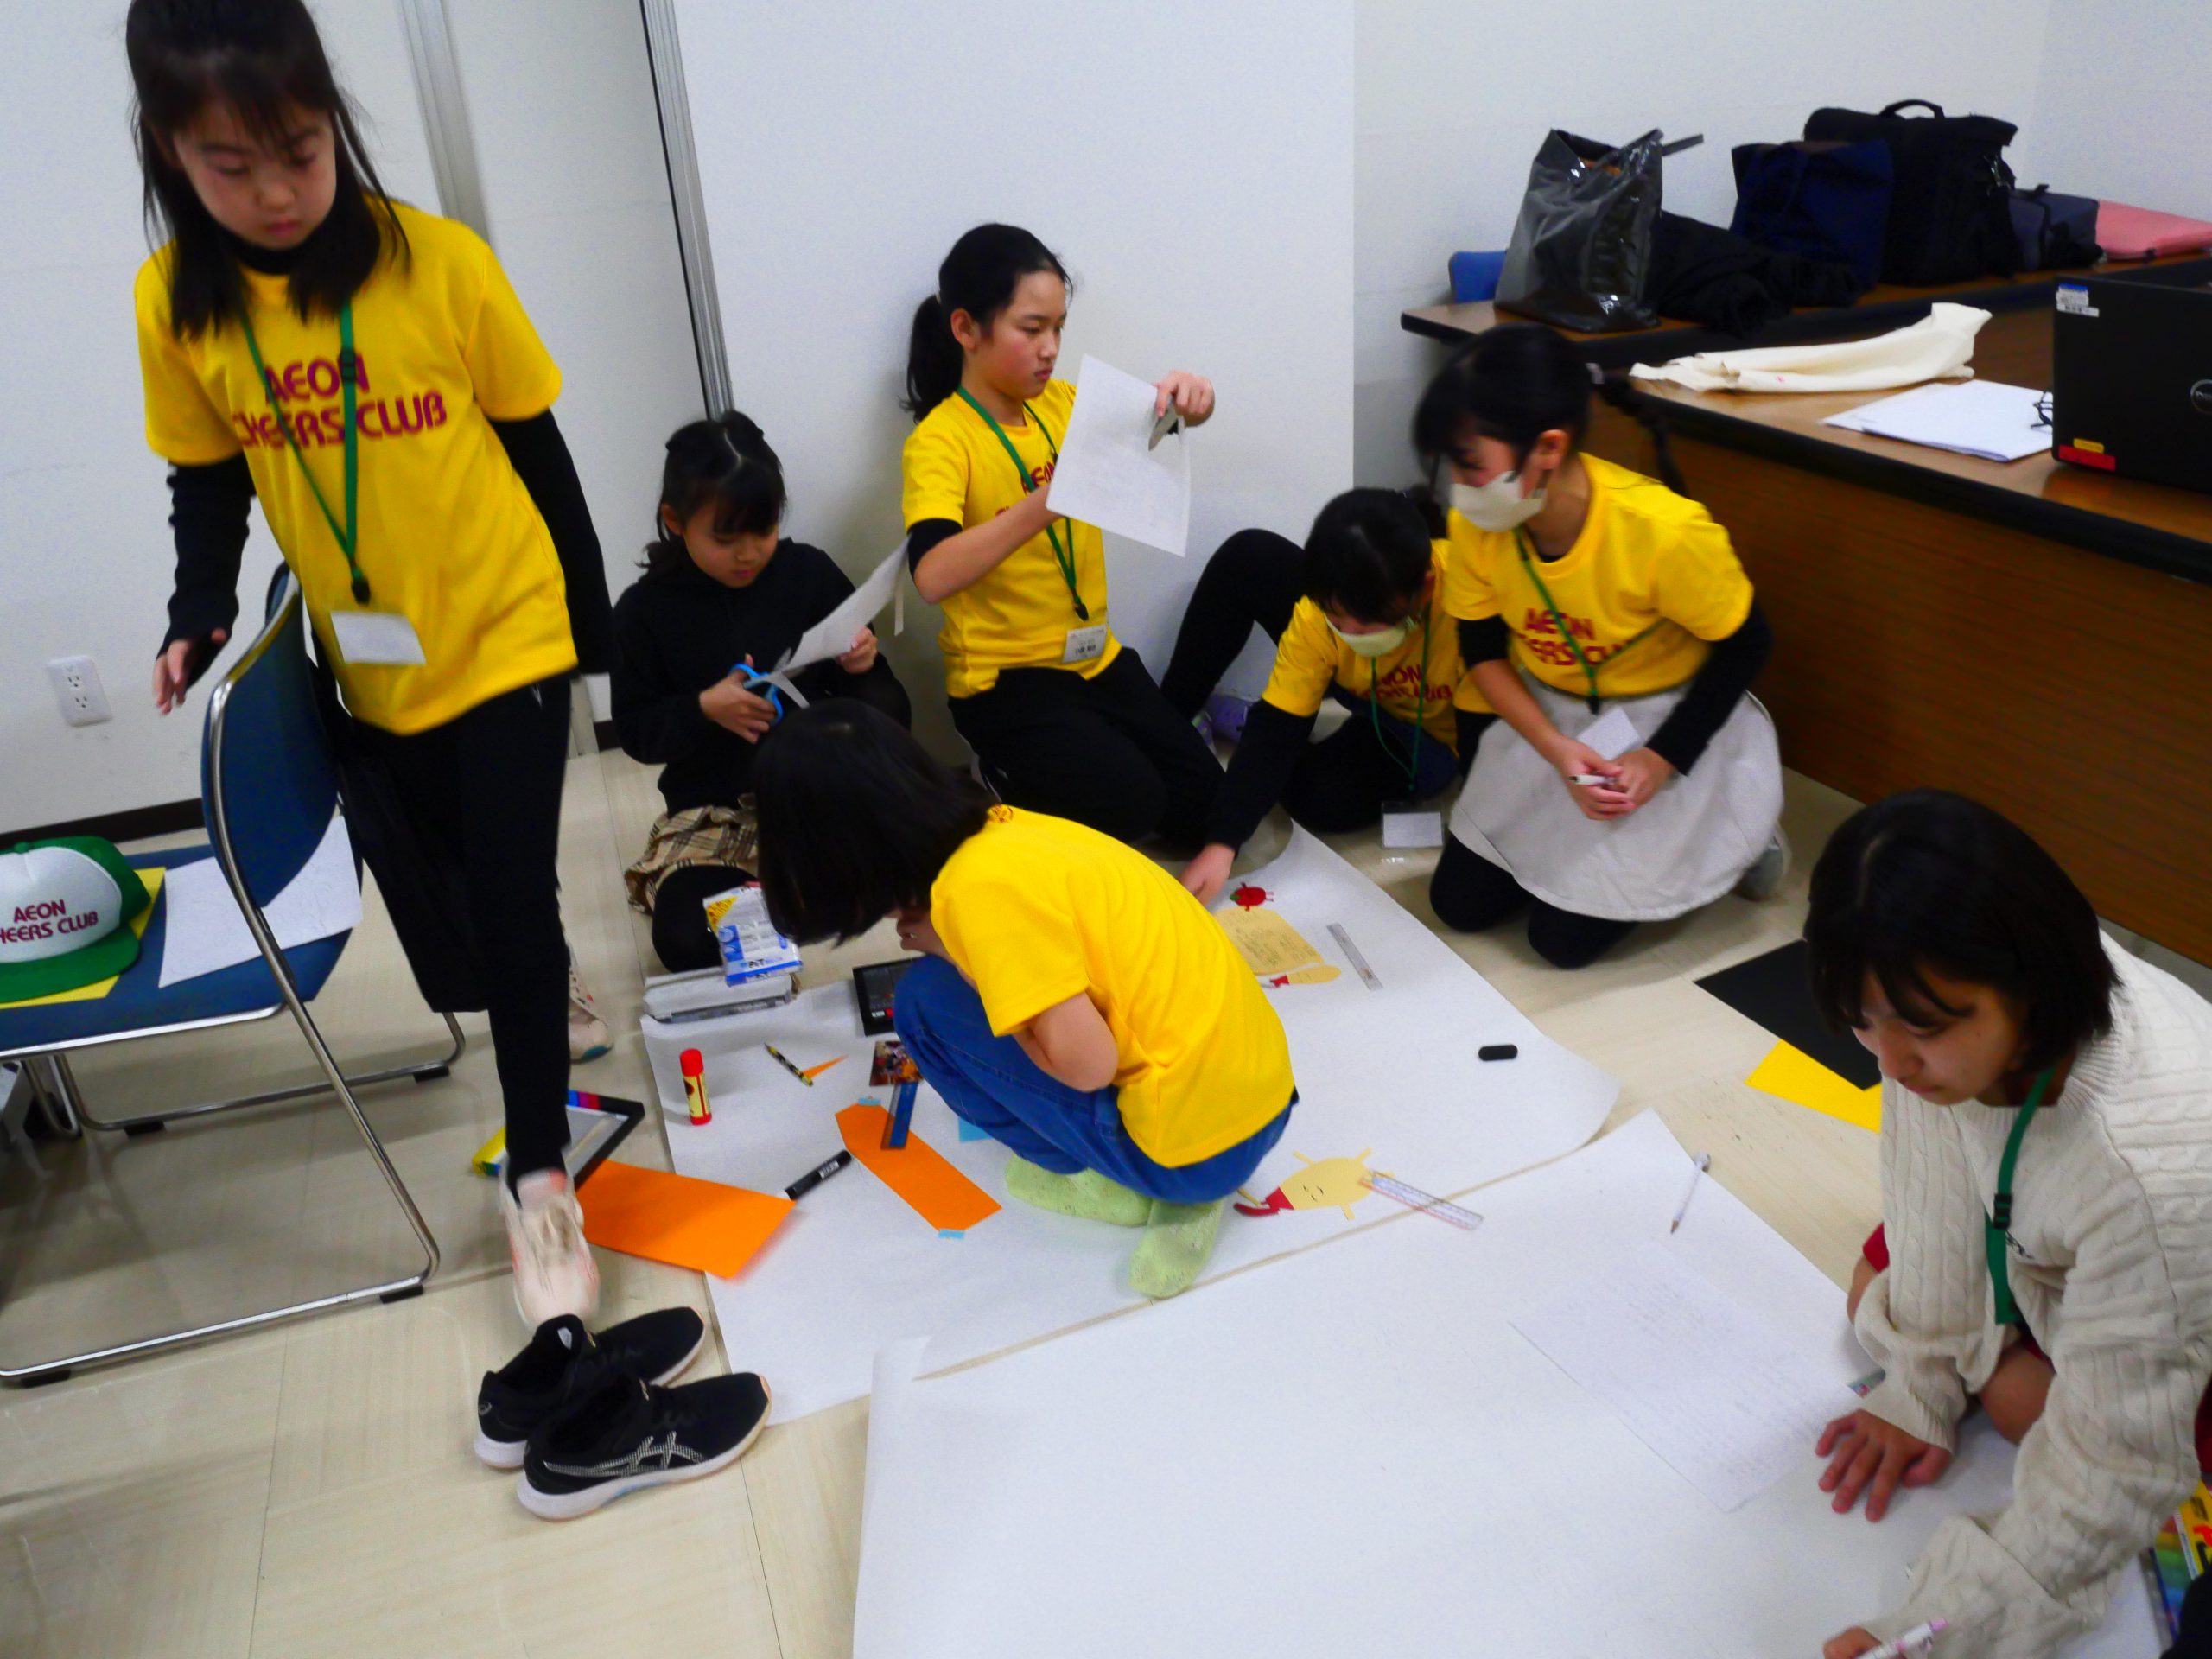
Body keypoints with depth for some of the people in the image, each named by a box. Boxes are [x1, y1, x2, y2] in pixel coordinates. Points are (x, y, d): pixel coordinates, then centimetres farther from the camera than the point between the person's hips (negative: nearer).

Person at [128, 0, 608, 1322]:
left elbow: (539, 452, -5)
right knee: (470, 888, 18)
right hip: (375, 669, 4)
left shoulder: (441, 263, -14)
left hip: (506, 636, -3)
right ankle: (544, 1003, 47)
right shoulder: (173, 304, -6)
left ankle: (539, 1177, 6)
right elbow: (208, 482, 4)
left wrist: (593, 620, 0)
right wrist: (203, 608, -13)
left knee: (513, 897, -6)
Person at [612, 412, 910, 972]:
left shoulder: (809, 571, -4)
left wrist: (860, 664, -21)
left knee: (884, 705, -30)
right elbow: (634, 731, -1)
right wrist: (703, 710, -21)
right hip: (714, 810, 0)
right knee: (686, 941, -26)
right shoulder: (646, 609, -5)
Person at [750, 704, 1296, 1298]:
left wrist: (955, 958, -8)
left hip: (1202, 1143, -8)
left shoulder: (982, 884, -21)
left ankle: (1112, 1182, 5)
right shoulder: (1003, 827, 5)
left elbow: (1085, 1064, -20)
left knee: (928, 1001, -3)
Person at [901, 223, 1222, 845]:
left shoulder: (1062, 404, 4)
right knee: (1131, 800, -22)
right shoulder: (940, 440, -17)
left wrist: (1188, 395, -15)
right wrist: (1048, 501, -44)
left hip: (1095, 656, 7)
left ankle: (1035, 769, 23)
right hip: (1004, 677, -7)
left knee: (1202, 800, 4)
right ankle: (1009, 778, 7)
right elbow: (933, 576, -33)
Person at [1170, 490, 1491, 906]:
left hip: (1437, 731, -3)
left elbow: (1486, 732, -32)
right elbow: (1277, 728, -27)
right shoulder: (1318, 612, -28)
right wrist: (1221, 843, -37)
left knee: (1320, 795, -30)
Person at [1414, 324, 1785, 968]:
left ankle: (1730, 827, 16)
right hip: (1549, 718, 5)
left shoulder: (1664, 530, -33)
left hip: (1665, 717, -4)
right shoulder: (1477, 524, -21)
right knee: (1459, 903, 4)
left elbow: (1745, 646, -17)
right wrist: (1555, 749, -21)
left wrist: (1663, 759, -22)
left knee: (1566, 938, -4)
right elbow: (1482, 649, -7)